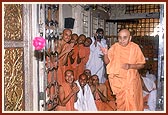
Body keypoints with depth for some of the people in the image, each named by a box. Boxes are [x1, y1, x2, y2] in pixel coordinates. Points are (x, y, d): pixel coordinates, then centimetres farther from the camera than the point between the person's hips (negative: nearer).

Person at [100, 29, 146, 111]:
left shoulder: (135, 47, -9)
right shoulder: (114, 47, -5)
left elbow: (142, 65, -4)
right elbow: (107, 62, -2)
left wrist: (130, 66, -21)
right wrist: (105, 54, -22)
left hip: (131, 79, -1)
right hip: (118, 79, 1)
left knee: (132, 102, 3)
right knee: (121, 102, 10)